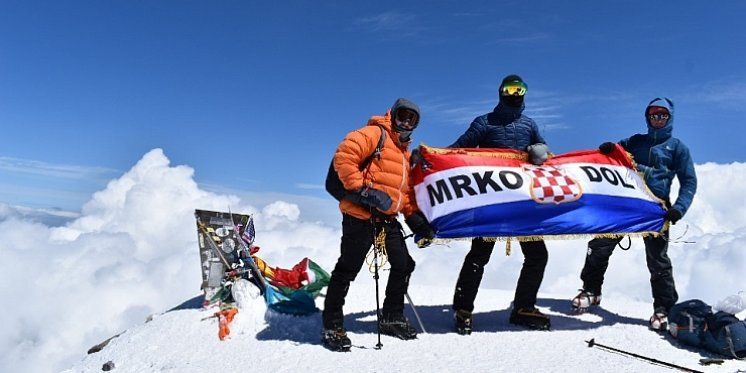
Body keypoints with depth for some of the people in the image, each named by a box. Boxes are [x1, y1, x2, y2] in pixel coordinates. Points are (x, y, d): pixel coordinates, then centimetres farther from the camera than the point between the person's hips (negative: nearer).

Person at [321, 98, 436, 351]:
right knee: (348, 269, -5)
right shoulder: (375, 134, -3)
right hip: (361, 215, -9)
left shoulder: (405, 154, 24)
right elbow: (343, 157, -18)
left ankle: (392, 318, 29)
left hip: (388, 219, 9)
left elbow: (408, 192, 26)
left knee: (404, 265, 12)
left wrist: (416, 218, 12)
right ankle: (332, 326, 8)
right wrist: (363, 190, -22)